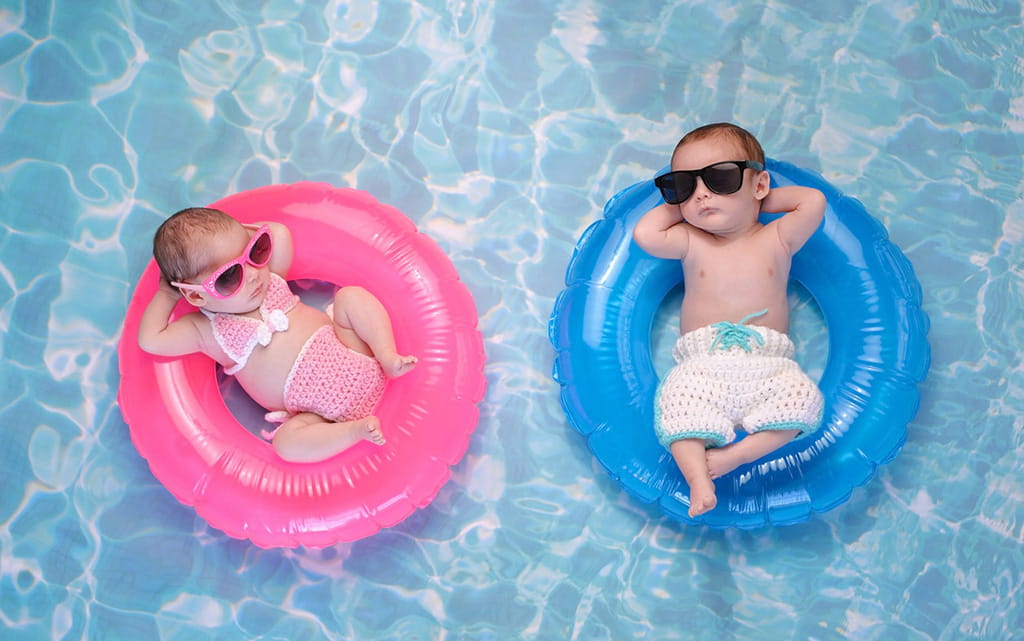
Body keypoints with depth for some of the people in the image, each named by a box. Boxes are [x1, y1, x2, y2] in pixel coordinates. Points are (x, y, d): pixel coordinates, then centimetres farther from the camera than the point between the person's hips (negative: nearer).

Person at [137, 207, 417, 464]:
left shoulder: (269, 278, 8)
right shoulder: (208, 332, -3)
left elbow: (279, 234, 7)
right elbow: (150, 340, -10)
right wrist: (166, 294, 0)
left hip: (354, 361, 4)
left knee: (350, 296, -8)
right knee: (286, 442, -30)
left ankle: (387, 357, -17)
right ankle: (356, 429, -27)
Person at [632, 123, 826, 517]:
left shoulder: (777, 240, 13)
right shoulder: (690, 243, 14)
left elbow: (814, 202, 2)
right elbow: (644, 234, 1)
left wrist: (762, 200, 12)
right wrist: (678, 204, 12)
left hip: (766, 367, 1)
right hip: (702, 365, 0)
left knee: (802, 398, -27)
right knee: (678, 400, -31)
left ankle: (735, 454, -25)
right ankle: (697, 478, -32)